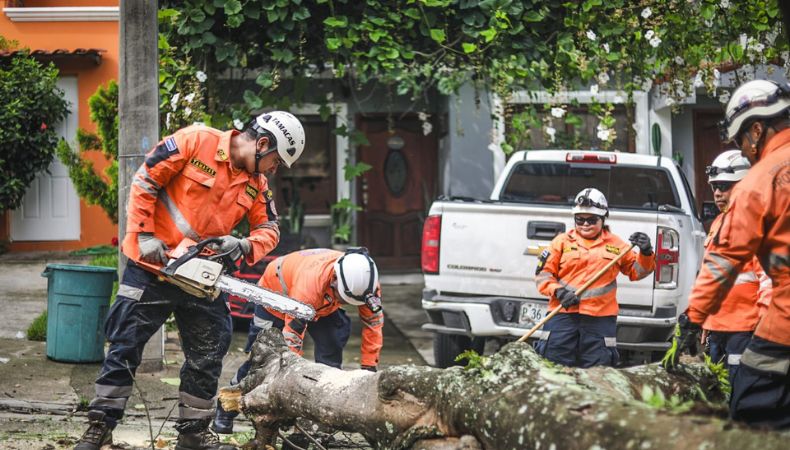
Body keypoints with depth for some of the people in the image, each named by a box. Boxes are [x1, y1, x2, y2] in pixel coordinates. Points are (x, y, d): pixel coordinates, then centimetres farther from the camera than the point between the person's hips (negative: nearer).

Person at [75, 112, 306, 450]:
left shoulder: (256, 184, 4)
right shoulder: (196, 142, -14)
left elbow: (268, 230, 7)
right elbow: (144, 183, -13)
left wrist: (246, 246, -15)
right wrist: (144, 235, -16)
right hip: (153, 266, -6)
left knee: (208, 355, 8)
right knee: (125, 345, -1)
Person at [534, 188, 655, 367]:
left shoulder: (615, 245, 11)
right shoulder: (562, 242, 7)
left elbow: (637, 271, 14)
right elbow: (543, 273, 5)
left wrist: (646, 253, -5)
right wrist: (559, 291, -12)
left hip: (601, 318, 1)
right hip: (563, 315, -1)